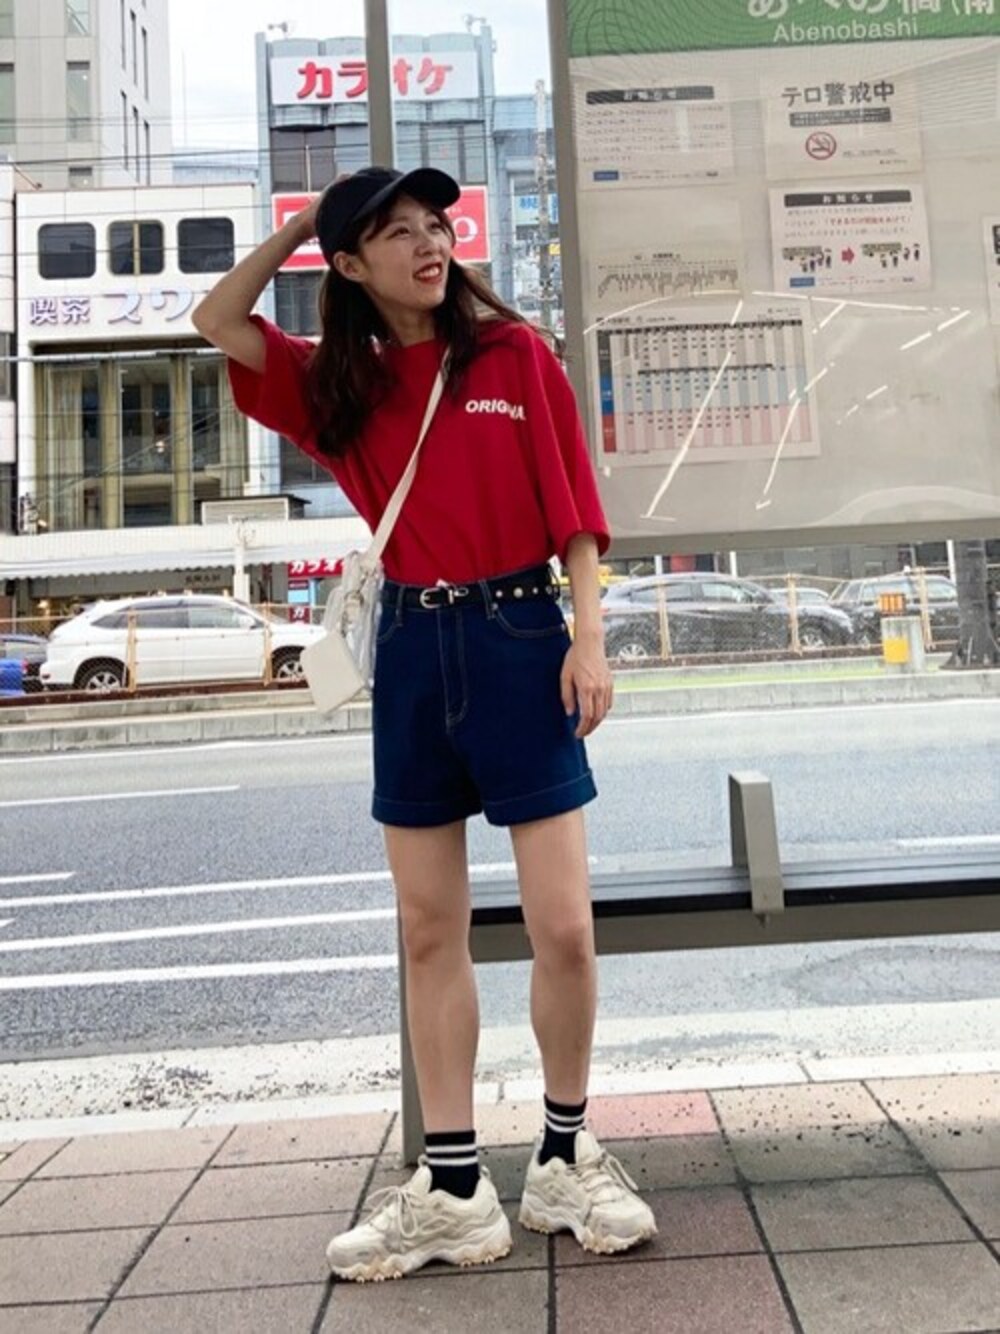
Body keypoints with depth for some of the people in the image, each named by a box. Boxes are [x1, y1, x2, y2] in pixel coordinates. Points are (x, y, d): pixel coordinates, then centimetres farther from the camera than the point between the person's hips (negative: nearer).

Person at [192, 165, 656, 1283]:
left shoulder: (515, 351, 2)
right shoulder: (342, 383, 11)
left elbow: (575, 505, -1)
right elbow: (217, 321, 14)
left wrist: (588, 638, -9)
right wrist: (296, 226, 11)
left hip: (518, 638, -3)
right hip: (412, 649, 4)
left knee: (564, 928, -3)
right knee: (430, 932, 7)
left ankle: (565, 1161, 21)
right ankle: (452, 1191, 19)